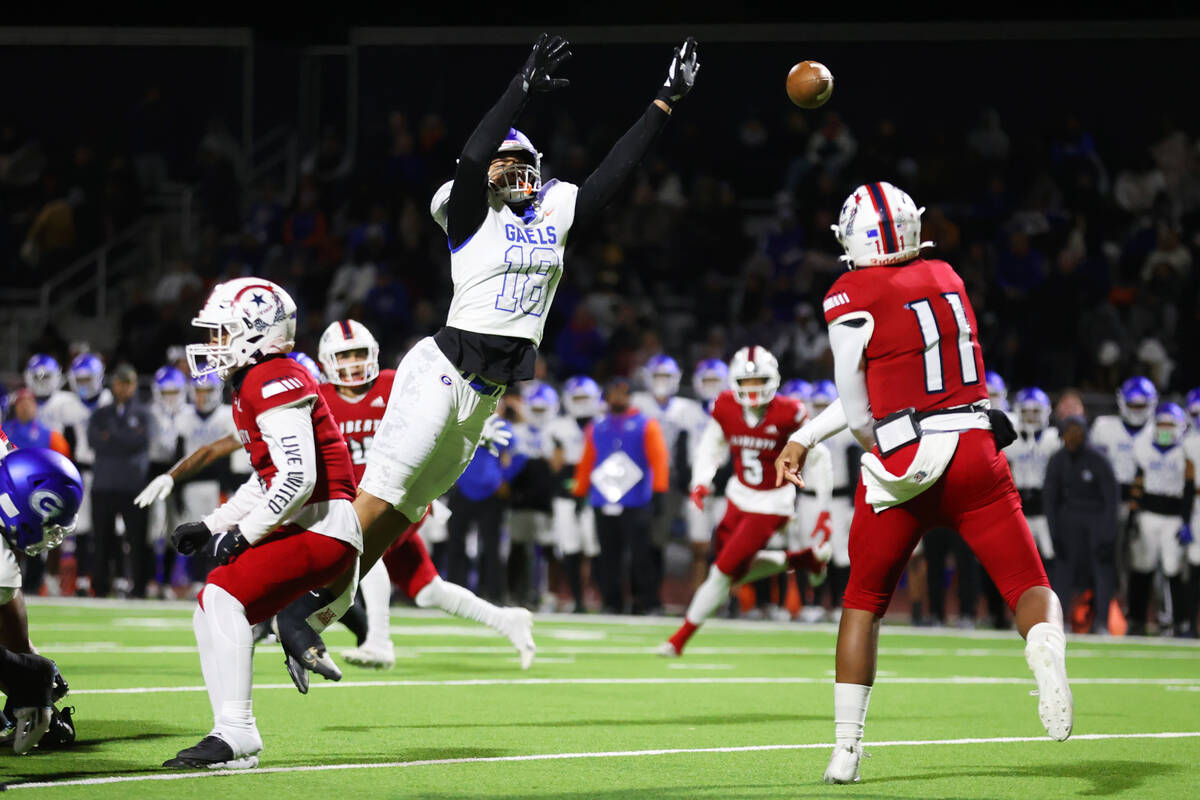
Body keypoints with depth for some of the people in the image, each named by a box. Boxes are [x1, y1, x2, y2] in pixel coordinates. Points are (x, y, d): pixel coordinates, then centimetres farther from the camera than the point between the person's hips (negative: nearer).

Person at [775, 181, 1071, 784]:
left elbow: (859, 411, -2)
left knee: (864, 602, 16)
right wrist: (804, 437, 21)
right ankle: (1045, 647, -34)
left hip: (904, 463, -3)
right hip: (975, 451, 3)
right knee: (1029, 586, 2)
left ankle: (846, 748, 16)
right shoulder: (945, 279, 12)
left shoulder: (853, 298, -6)